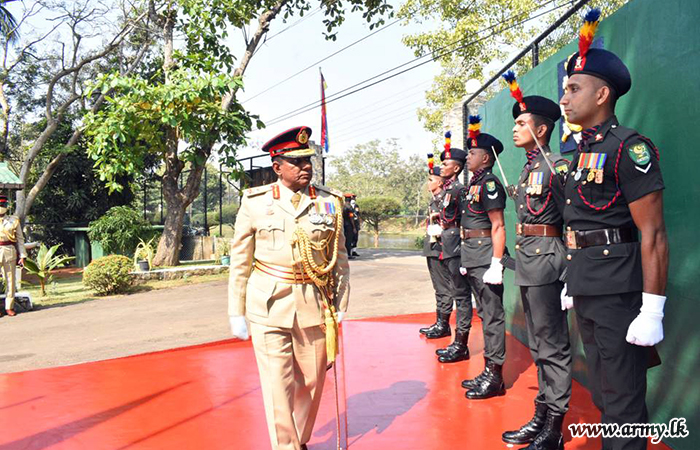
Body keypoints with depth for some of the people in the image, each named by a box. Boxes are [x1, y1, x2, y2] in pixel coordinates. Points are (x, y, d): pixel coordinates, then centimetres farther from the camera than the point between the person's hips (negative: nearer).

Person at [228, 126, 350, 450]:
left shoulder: (330, 202, 4)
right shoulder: (255, 201, 0)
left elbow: (340, 257, 8)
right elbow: (240, 261, 3)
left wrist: (340, 304, 5)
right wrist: (237, 313, 2)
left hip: (315, 305, 2)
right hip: (269, 305, -2)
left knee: (311, 381, 13)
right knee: (277, 385, 0)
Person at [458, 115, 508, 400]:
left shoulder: (489, 183, -12)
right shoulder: (474, 184, 17)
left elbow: (498, 226, -17)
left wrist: (496, 264, -22)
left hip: (485, 259, -10)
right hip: (472, 258, 10)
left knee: (492, 316, -2)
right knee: (485, 314, 15)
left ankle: (495, 377, 6)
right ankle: (488, 372, 25)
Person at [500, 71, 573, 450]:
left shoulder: (556, 167, -11)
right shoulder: (527, 170, 16)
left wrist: (569, 274, -16)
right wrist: (521, 261, 18)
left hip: (546, 260, -9)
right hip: (527, 262, 9)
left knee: (553, 347, -1)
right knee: (538, 345, 16)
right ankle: (542, 415, 29)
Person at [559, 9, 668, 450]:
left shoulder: (628, 147, -13)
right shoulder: (581, 152, 13)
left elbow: (653, 235, -17)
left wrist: (652, 310, -20)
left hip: (618, 295, -9)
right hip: (586, 292, 9)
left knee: (624, 401, 2)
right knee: (603, 395, 20)